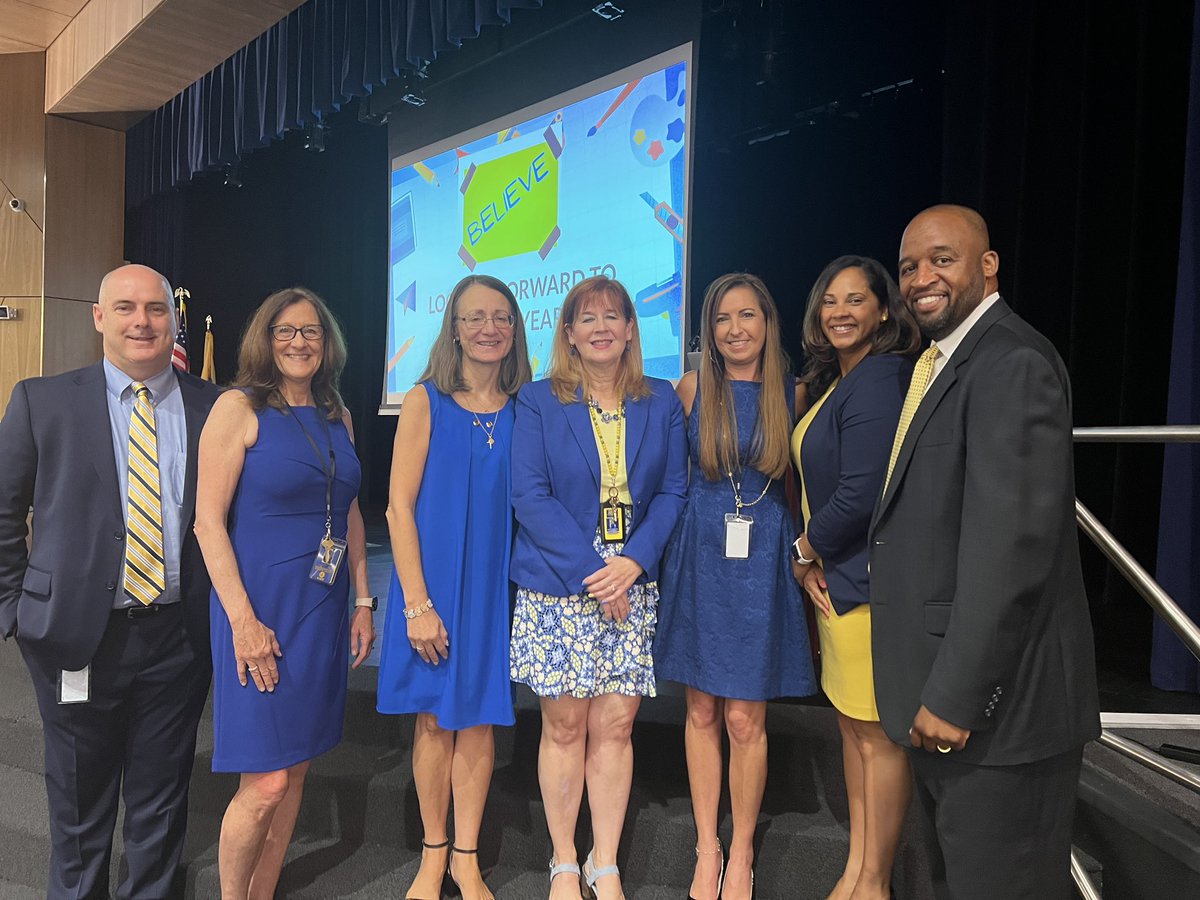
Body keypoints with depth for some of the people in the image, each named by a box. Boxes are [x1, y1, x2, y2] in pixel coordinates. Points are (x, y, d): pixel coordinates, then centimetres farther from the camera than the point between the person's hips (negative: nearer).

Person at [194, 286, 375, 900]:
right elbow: (207, 520, -11)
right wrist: (242, 619, -16)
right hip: (261, 609, -6)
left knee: (296, 767, 14)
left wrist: (362, 601, 10)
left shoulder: (336, 415, 11)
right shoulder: (239, 408, -7)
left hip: (322, 609, 6)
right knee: (266, 782, -3)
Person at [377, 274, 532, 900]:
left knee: (478, 719, 10)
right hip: (431, 582, -1)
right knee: (435, 719, 10)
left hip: (494, 583, 2)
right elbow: (399, 507, -8)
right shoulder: (427, 402, -5)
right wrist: (416, 603, -12)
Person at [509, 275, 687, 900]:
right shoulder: (537, 402, 1)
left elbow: (673, 491, 4)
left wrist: (633, 561, -11)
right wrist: (590, 569, -14)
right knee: (563, 727, 6)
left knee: (615, 726, 6)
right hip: (556, 587, -1)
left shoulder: (661, 402, 8)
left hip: (632, 586, 2)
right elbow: (529, 496, -6)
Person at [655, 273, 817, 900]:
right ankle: (707, 849, 26)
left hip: (763, 561, 0)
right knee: (703, 713, 9)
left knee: (745, 719, 4)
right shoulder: (692, 389, 1)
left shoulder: (793, 394, 1)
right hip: (699, 557, 1)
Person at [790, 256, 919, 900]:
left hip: (869, 580, -10)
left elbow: (860, 493, -22)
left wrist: (805, 549, -7)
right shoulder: (836, 381, 14)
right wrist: (812, 559, 2)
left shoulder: (878, 381, -16)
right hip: (834, 576, 10)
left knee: (878, 733, 4)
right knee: (852, 724, 17)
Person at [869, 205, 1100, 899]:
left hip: (993, 694, -10)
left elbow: (1010, 543, -25)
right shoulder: (941, 360, 13)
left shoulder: (1012, 364, -18)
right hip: (943, 685, 10)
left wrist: (956, 695, -23)